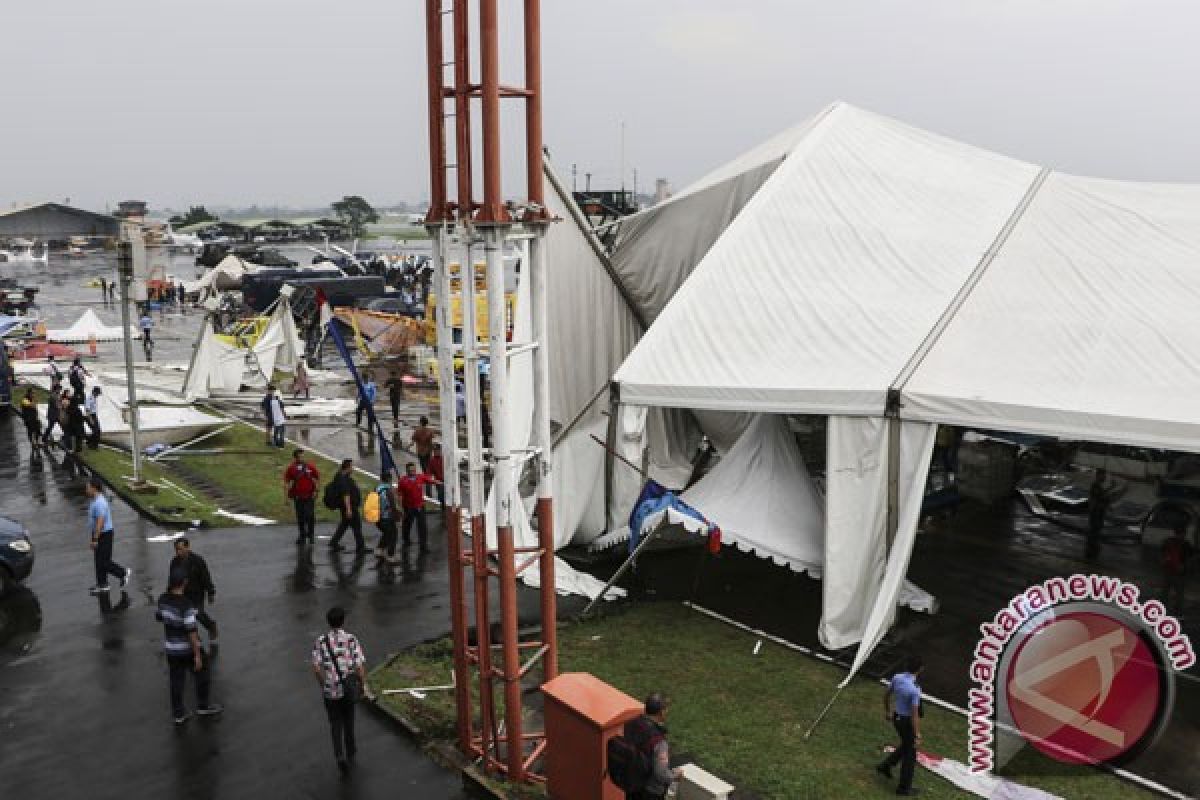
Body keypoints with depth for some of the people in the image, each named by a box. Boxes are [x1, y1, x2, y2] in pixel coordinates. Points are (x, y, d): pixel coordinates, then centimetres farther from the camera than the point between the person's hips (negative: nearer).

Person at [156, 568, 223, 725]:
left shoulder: (163, 599, -7)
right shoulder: (186, 605, -27)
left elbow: (158, 617, 11)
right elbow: (191, 631, -25)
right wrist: (197, 655, -18)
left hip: (170, 648, 6)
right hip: (187, 648, -6)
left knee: (176, 681, 15)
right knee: (202, 674, 16)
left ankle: (179, 714, 24)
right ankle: (203, 706, 29)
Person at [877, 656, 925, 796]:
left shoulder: (897, 677, -10)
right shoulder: (915, 689, -31)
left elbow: (886, 694, 6)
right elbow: (914, 714, -26)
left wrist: (887, 711, 22)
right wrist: (917, 734, -16)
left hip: (897, 717, 7)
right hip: (907, 722, -7)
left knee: (905, 746, 30)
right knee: (910, 754, 13)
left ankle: (885, 765, 32)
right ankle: (904, 787, 25)